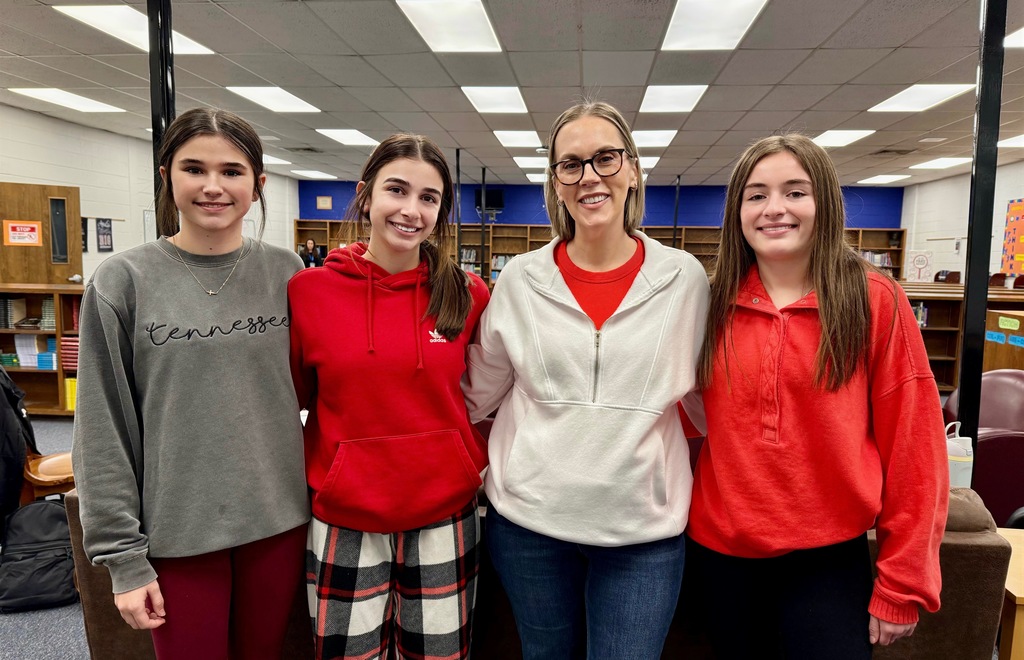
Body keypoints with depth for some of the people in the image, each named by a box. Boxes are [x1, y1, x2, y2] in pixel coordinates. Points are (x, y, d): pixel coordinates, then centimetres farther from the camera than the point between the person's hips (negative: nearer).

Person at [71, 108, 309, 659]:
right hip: (177, 529, -2)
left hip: (278, 519, 2)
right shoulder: (122, 281, -6)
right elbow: (103, 433, -4)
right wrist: (123, 555, -5)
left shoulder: (287, 275, 0)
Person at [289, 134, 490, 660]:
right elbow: (294, 397, 6)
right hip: (344, 522, 0)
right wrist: (310, 476, 0)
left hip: (444, 520, 1)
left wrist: (478, 460, 2)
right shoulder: (308, 290, -6)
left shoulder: (468, 294, -4)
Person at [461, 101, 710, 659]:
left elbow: (702, 397, 9)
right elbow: (478, 393, 8)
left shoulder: (685, 278, -3)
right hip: (529, 520, 1)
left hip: (643, 531, -1)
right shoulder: (520, 278, -2)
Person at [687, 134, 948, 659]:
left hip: (827, 559, -2)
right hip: (719, 551, 3)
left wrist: (902, 584, -6)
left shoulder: (874, 300, -9)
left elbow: (912, 446, -7)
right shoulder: (714, 303, -2)